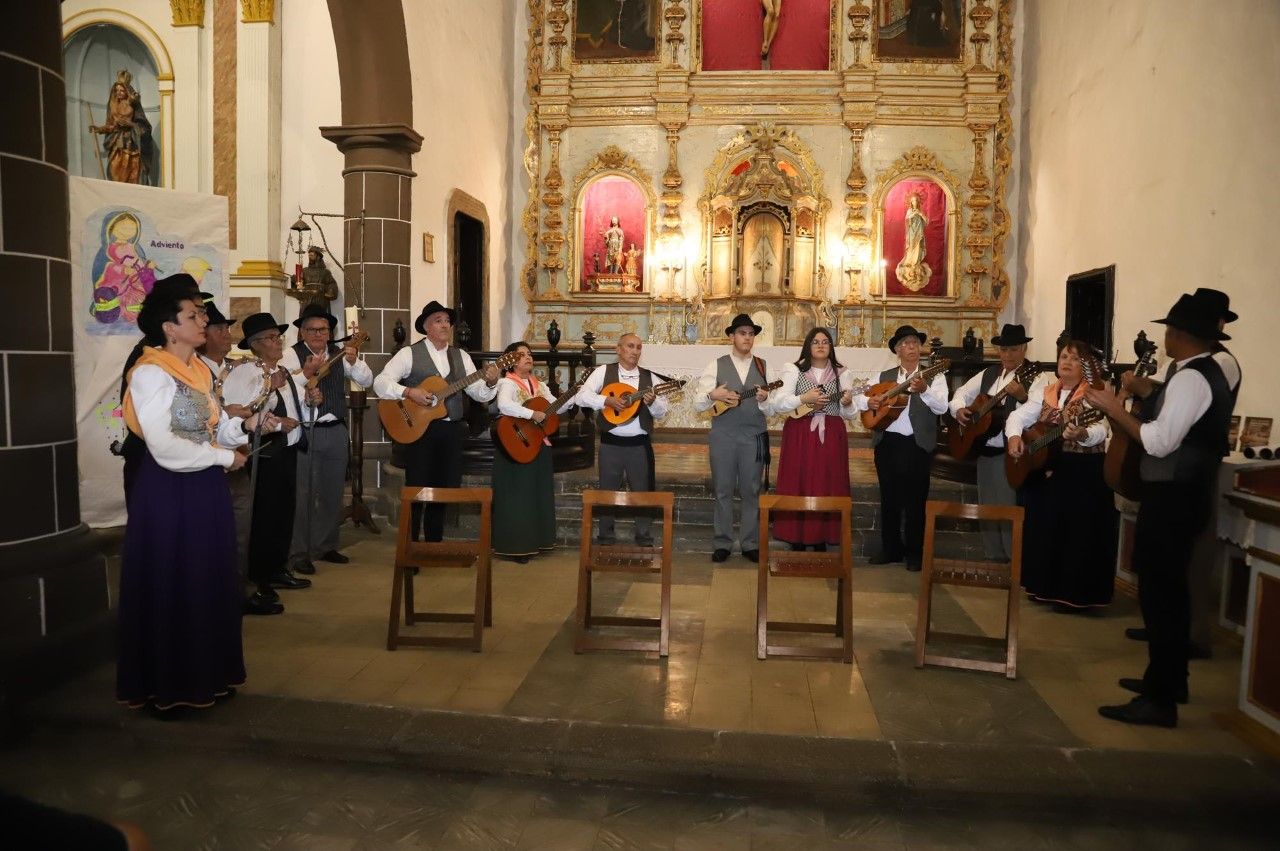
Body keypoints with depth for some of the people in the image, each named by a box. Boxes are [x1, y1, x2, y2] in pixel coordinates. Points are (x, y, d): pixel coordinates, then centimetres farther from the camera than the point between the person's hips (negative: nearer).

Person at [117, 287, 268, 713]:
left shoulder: (200, 370, 11)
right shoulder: (150, 374, -15)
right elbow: (165, 447, -22)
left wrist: (244, 425, -5)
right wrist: (223, 457, -14)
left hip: (206, 488, 8)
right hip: (168, 491, -8)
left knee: (209, 583, 14)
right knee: (169, 588, 3)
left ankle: (205, 674, 28)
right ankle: (166, 684, 18)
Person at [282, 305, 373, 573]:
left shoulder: (340, 352, 8)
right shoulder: (291, 354, -4)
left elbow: (367, 380, 2)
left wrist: (354, 362, -16)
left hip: (336, 431, 5)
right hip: (304, 431, -4)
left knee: (332, 493, 13)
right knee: (301, 493, -3)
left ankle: (325, 546, 27)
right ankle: (298, 553, 5)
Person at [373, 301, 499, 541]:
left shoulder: (461, 357, 12)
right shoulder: (409, 354, -2)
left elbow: (480, 394, 9)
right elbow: (380, 383, -10)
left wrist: (491, 383, -12)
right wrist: (409, 392, -24)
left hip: (452, 431, 5)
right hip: (420, 429, -4)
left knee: (445, 489, 9)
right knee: (417, 490, -1)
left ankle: (434, 543, 22)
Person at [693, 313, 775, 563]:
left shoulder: (763, 367, 7)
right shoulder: (716, 365, 3)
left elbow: (772, 410, 5)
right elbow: (697, 404, -2)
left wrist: (764, 399, -16)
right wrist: (713, 395, -21)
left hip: (754, 436, 1)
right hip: (723, 435, -1)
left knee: (751, 491, 5)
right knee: (723, 491, 4)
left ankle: (750, 544, 15)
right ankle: (723, 544, 14)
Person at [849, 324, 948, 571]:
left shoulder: (934, 376, 2)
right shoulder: (885, 376, 11)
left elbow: (941, 407, -13)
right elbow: (857, 396, 11)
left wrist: (924, 390, -31)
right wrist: (867, 401, -11)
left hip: (917, 444, -3)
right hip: (886, 442, 3)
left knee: (915, 500, 3)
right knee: (889, 499, 11)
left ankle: (914, 552, 15)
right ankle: (891, 549, 22)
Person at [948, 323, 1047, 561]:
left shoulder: (1036, 376, -8)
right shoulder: (989, 373, 12)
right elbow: (962, 392, 18)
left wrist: (1023, 397, -40)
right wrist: (959, 409, -3)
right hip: (984, 450, 7)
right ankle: (993, 561, 26)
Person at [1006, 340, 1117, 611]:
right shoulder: (1043, 392, 11)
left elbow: (1100, 431, -22)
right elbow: (1019, 416, 6)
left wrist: (1081, 434, -44)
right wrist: (1014, 436, -15)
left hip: (1083, 473, -6)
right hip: (1044, 469, 6)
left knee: (1078, 531, -4)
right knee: (1043, 527, 12)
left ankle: (1076, 595, 6)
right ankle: (1045, 586, 25)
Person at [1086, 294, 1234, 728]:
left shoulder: (1190, 378, -19)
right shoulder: (1207, 372, 14)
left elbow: (1160, 442, -25)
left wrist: (1115, 408, -18)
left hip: (1173, 496, -11)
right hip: (1185, 492, 11)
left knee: (1157, 592, -7)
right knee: (1169, 587, 19)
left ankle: (1159, 701, -2)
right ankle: (1170, 678, 31)